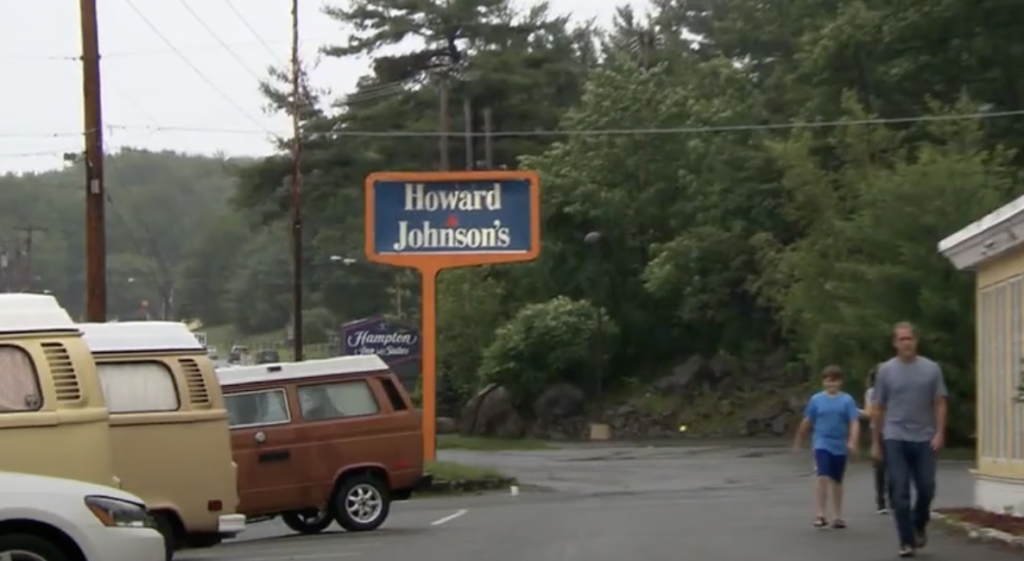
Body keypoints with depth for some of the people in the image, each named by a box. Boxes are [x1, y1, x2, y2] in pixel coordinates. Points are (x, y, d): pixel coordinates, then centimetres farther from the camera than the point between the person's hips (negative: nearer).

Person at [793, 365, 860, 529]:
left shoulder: (847, 400, -3)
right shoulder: (816, 399, 1)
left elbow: (854, 423, -11)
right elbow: (807, 422, 10)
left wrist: (853, 442, -25)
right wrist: (798, 441, 18)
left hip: (840, 446, 1)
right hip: (822, 444, -1)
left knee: (836, 481, 11)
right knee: (823, 477, -16)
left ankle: (837, 517, 20)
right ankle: (820, 515, -15)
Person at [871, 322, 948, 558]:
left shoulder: (931, 369, 4)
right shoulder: (886, 371, 3)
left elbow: (939, 404, 4)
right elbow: (877, 409, 6)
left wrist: (939, 433, -9)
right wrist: (875, 443, 5)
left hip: (924, 439, 1)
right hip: (895, 439, -1)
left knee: (926, 488, 2)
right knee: (900, 492, -5)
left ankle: (919, 525, 31)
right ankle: (907, 541, 0)